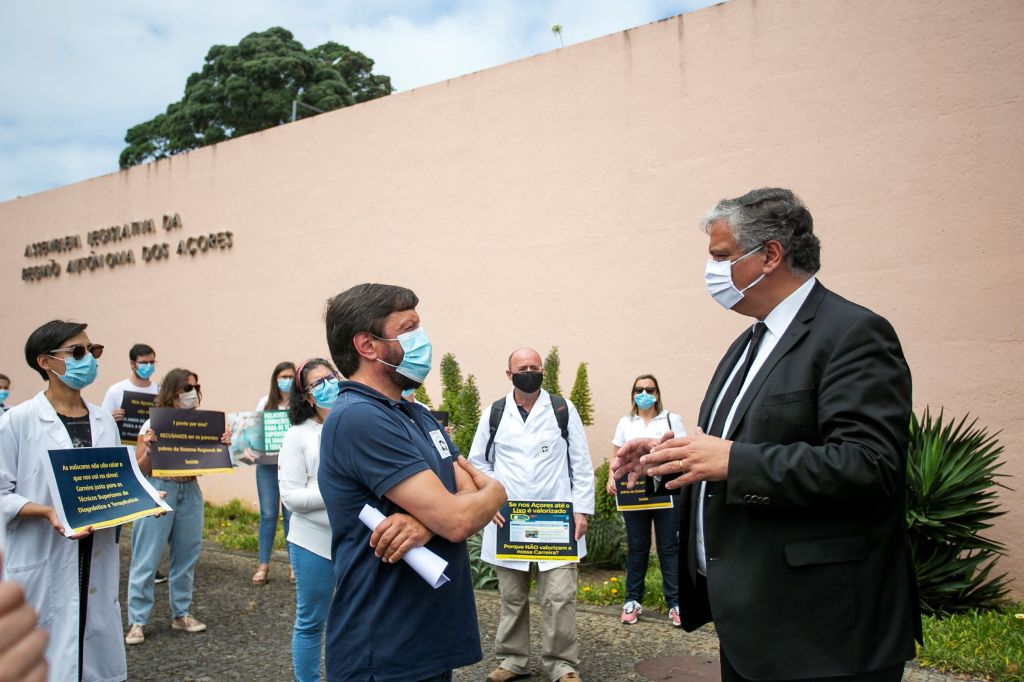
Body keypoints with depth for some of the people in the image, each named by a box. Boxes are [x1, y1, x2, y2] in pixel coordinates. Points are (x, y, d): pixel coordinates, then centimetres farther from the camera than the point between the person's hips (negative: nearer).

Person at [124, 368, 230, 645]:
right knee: (147, 558, 0)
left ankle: (180, 614, 25)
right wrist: (148, 448, -22)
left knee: (186, 556, 11)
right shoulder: (153, 424, -6)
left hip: (190, 492, 4)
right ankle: (137, 621, 11)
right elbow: (140, 471, -4)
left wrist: (221, 445, -5)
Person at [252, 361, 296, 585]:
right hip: (267, 464, 2)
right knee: (268, 514, 5)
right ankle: (263, 564, 15)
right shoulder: (265, 402, 9)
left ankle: (294, 564, 14)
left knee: (291, 514, 1)